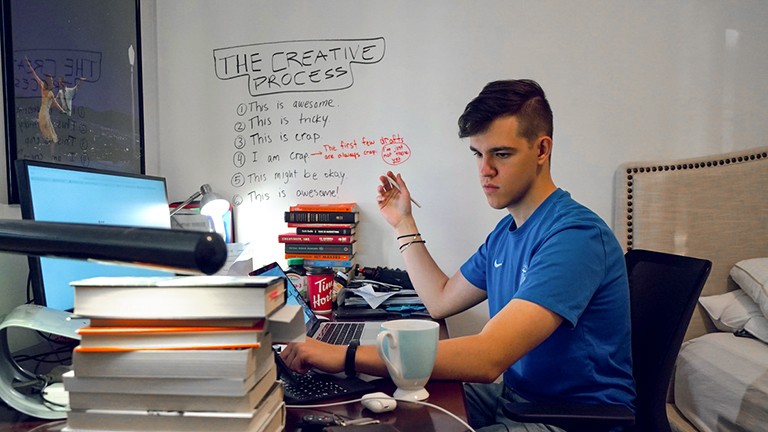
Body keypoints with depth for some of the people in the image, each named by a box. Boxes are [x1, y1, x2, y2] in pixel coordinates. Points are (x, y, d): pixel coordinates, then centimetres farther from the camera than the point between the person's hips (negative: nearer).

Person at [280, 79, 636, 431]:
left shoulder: (575, 234, -25)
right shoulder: (506, 231, 6)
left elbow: (487, 359, -35)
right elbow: (440, 301, 12)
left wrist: (347, 355, -36)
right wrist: (403, 224, 12)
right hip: (514, 393, 8)